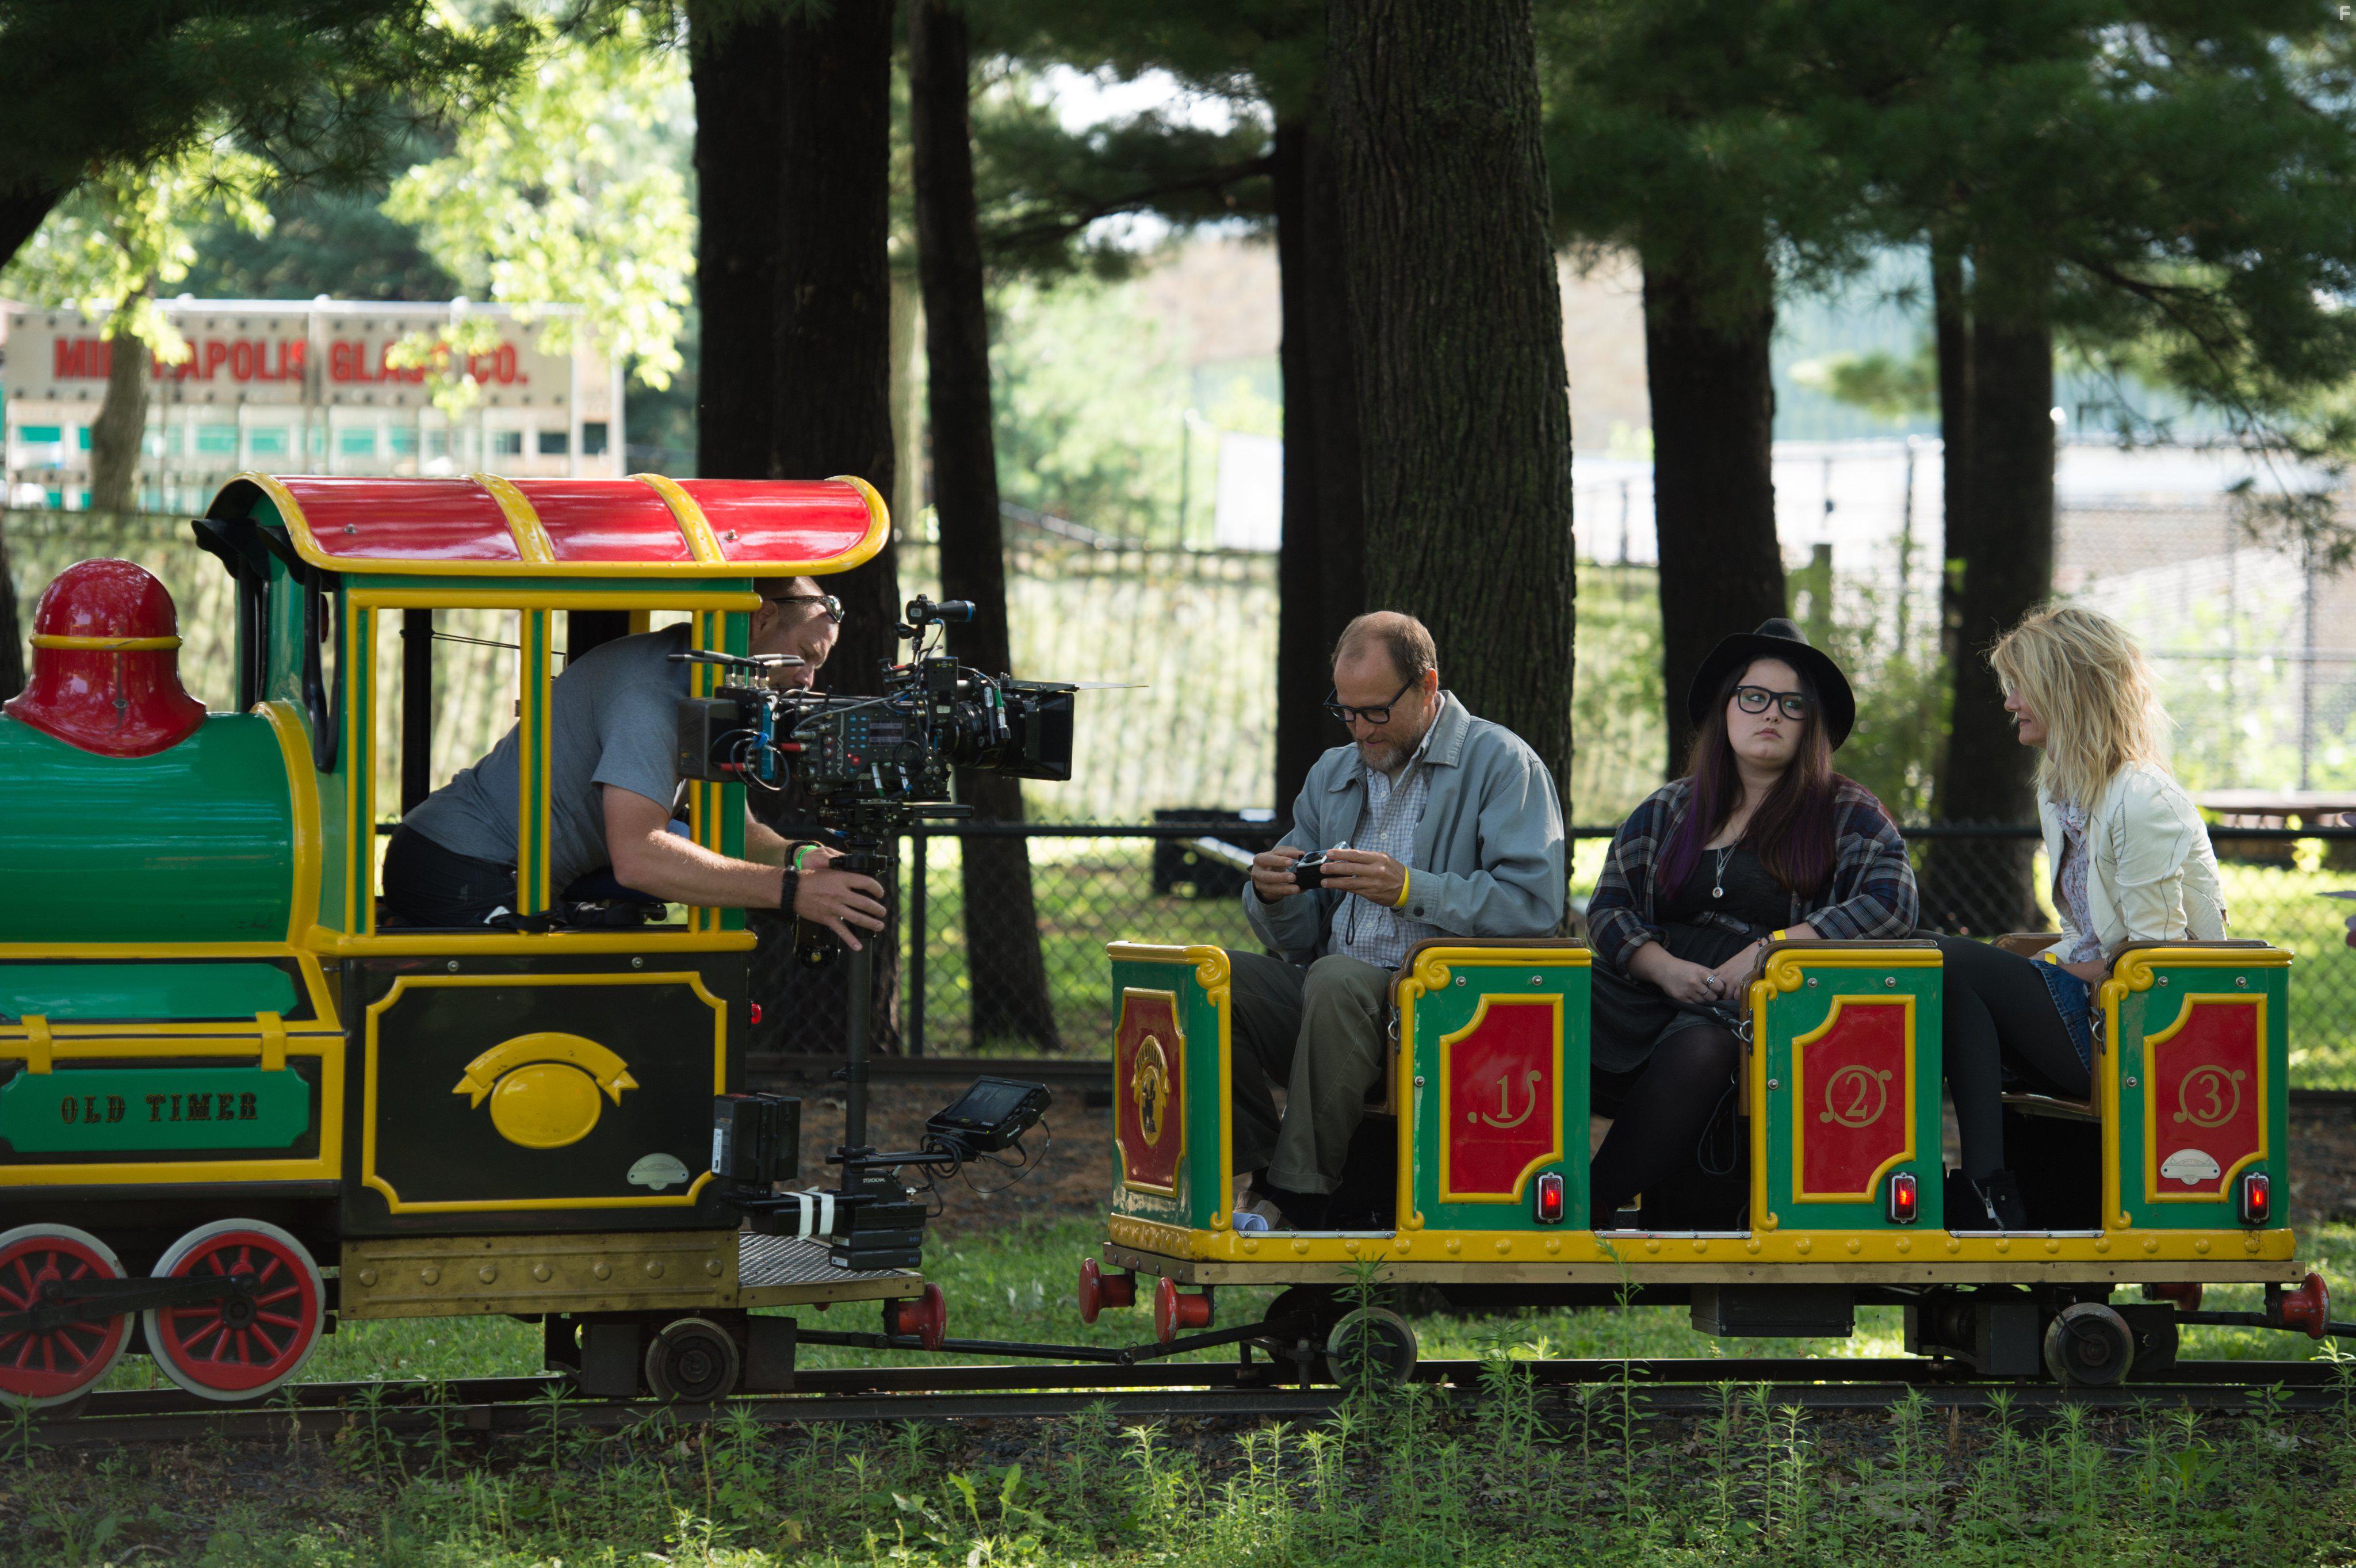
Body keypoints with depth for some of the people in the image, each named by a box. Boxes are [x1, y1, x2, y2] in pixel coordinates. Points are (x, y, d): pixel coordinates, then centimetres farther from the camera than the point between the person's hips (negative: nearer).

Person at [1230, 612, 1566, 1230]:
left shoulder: (1501, 763, 2)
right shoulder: (1332, 775, 22)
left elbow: (1535, 906, -13)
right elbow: (1297, 938, 19)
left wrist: (1410, 889, -19)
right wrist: (1273, 896, -5)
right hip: (1327, 998, 6)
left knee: (1338, 982, -36)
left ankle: (1296, 1199, -29)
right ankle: (1256, 1176, -17)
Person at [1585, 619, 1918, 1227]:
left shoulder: (1847, 813, 11)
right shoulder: (1666, 811, 21)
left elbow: (1891, 903, -4)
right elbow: (1608, 909, 16)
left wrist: (1769, 951, -12)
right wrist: (1663, 967, -6)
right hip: (1654, 989, 3)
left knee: (1699, 1048, -40)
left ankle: (1594, 1208, -35)